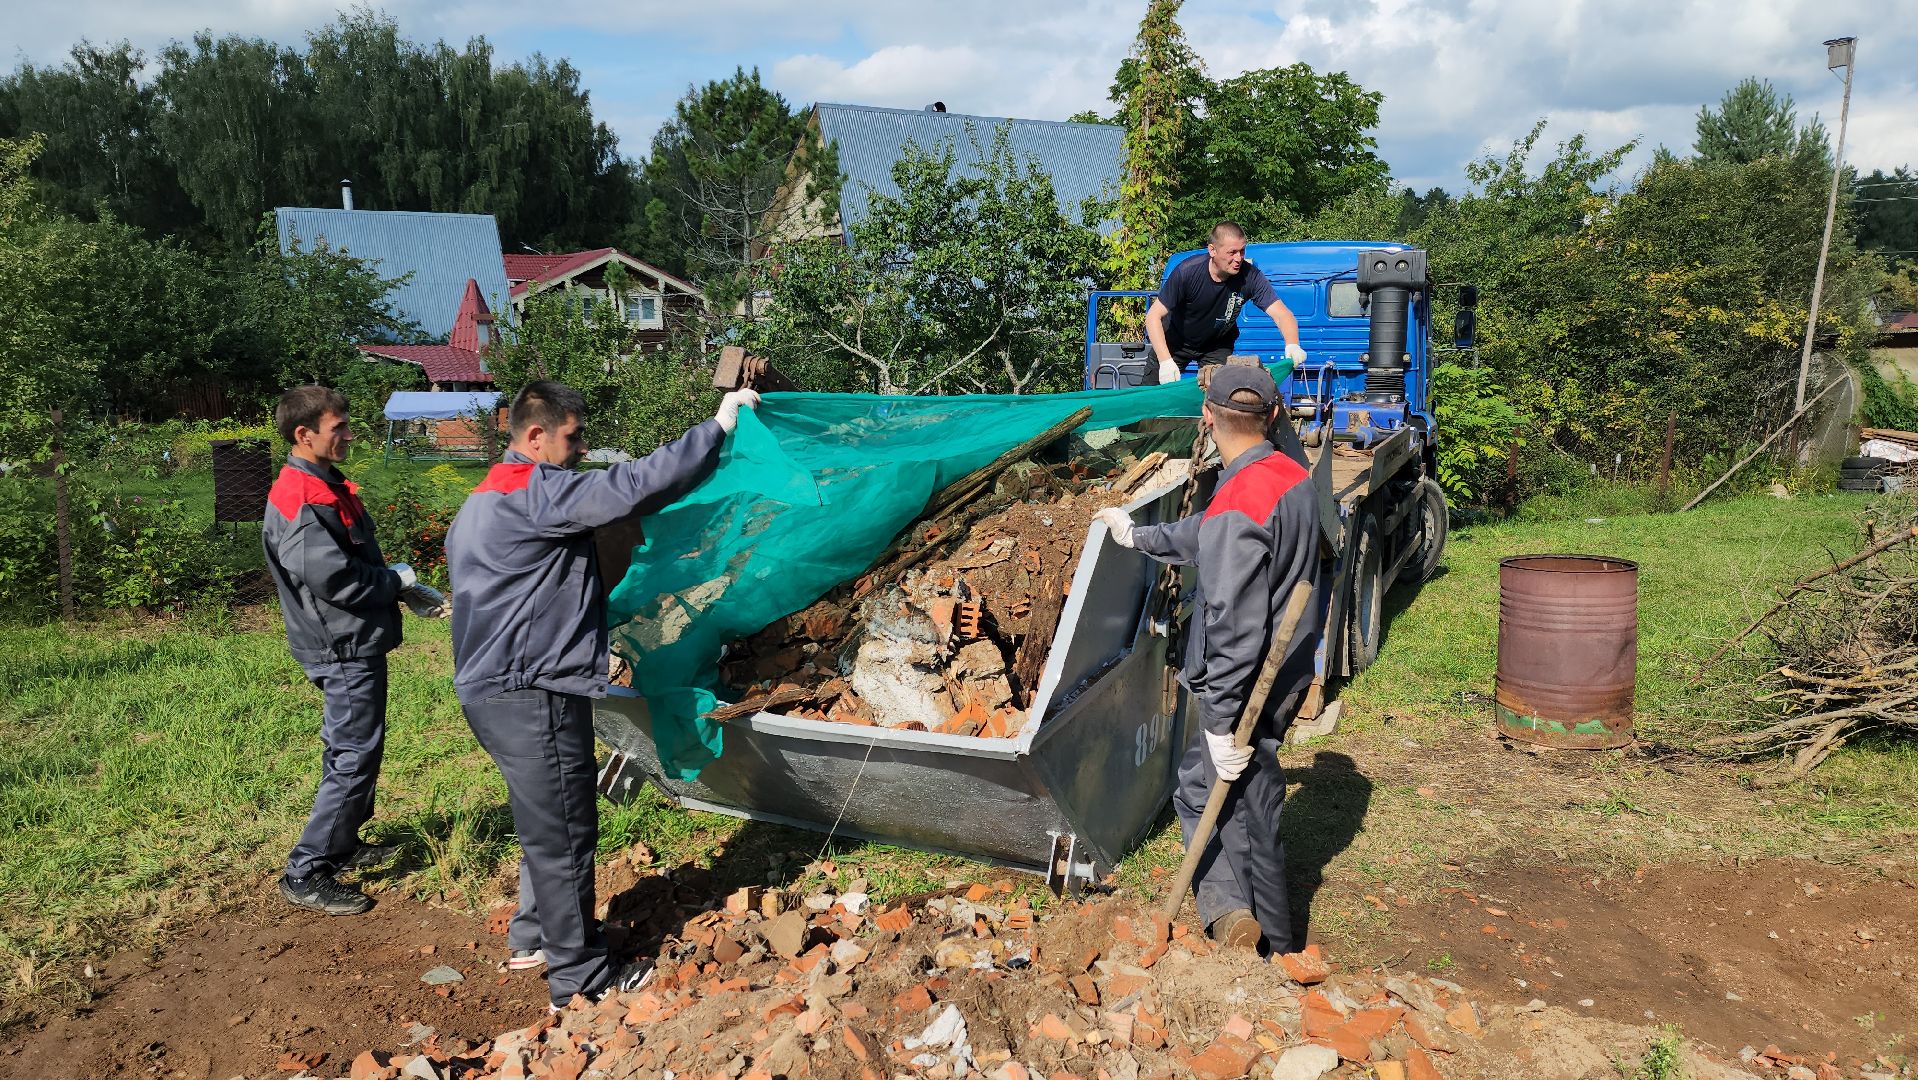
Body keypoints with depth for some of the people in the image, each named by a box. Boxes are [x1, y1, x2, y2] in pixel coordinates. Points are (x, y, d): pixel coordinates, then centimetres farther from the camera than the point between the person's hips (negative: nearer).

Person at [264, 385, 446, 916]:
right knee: (354, 759, -6)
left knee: (350, 751, 21)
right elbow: (332, 577, -27)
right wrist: (397, 581, -13)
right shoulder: (301, 500, -20)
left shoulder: (328, 488, 13)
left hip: (354, 644, 11)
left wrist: (403, 588, 8)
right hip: (346, 648, -11)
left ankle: (342, 846, 34)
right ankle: (306, 874, 2)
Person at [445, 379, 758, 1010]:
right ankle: (579, 977, 11)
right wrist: (717, 427, -21)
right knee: (563, 832, 0)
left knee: (547, 822, 23)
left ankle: (533, 937, 37)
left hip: (492, 690, 11)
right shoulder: (536, 493, -18)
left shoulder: (481, 503, 16)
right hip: (533, 697, -11)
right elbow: (634, 487, -27)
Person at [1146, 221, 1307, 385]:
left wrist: (1292, 345, -52)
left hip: (1217, 345, 2)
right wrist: (1165, 361, -43)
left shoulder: (1250, 276, -27)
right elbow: (1154, 316, -30)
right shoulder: (1187, 271, -32)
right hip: (1175, 341, -1)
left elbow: (1281, 313, -30)